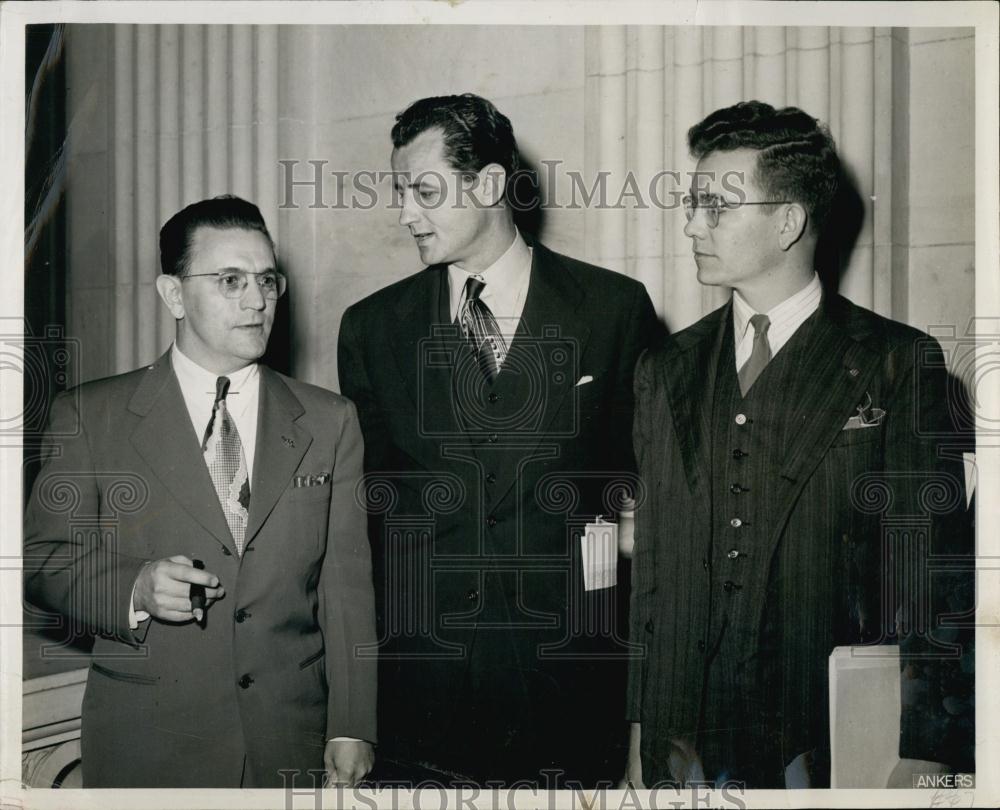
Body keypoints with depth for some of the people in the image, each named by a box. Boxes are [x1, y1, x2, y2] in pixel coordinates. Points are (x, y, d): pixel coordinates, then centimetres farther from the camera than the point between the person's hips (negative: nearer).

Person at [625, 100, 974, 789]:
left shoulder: (898, 364, -3)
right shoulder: (665, 372, 9)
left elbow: (930, 572, -5)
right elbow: (650, 567, 9)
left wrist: (913, 753, -9)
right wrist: (642, 733, 6)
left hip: (828, 745, -3)